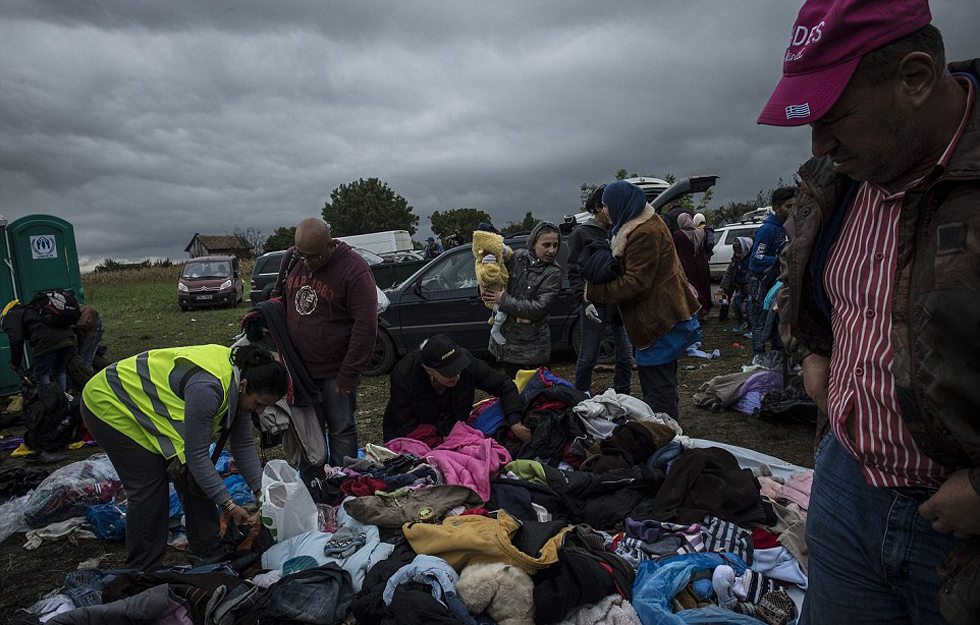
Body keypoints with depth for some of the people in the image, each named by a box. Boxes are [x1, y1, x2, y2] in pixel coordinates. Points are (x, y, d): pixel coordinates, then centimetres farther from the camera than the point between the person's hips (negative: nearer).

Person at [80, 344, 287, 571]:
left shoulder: (238, 377, -11)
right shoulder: (206, 388, -38)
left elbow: (244, 444, -3)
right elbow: (196, 454, -30)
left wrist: (261, 491, -7)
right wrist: (228, 504, -25)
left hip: (143, 403, 8)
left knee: (197, 476, 3)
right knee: (150, 487, -9)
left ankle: (208, 552, 16)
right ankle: (142, 571, 8)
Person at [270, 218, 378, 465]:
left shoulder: (353, 269, -17)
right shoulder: (290, 258, 2)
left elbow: (366, 326, -18)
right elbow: (278, 296, 22)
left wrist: (348, 375, -17)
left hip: (335, 370, -5)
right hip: (298, 364, 6)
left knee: (341, 429, 3)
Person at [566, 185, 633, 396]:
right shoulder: (581, 234, 0)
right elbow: (574, 273, -5)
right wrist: (585, 302, -18)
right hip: (596, 304, -5)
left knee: (626, 356, 7)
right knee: (588, 357, 4)